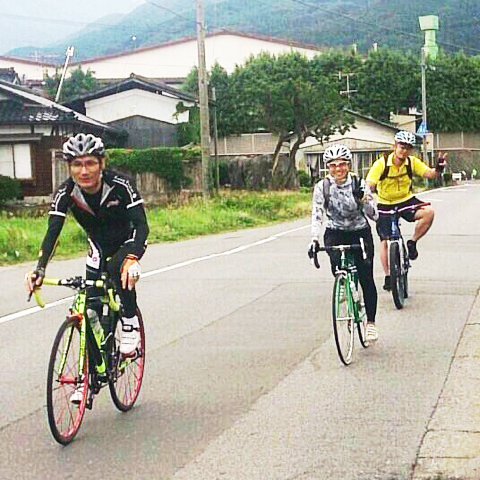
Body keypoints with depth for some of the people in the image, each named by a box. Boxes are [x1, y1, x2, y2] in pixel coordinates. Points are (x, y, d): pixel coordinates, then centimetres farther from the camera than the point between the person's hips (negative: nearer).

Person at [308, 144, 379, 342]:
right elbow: (317, 214, -18)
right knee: (337, 266, -28)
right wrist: (314, 240, -33)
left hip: (360, 233, 0)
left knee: (366, 278, -9)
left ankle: (371, 322, 6)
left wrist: (363, 199, -34)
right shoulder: (322, 186, -11)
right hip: (335, 234, 0)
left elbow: (374, 215, -16)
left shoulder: (359, 184, -12)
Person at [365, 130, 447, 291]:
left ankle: (412, 243, -5)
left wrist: (438, 169, -40)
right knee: (385, 241, -1)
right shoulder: (382, 163, -19)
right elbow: (370, 185, -25)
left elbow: (429, 174, -18)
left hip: (406, 201, 2)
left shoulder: (412, 162, -10)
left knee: (429, 212, -26)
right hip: (385, 204, -2)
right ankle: (388, 277, 15)